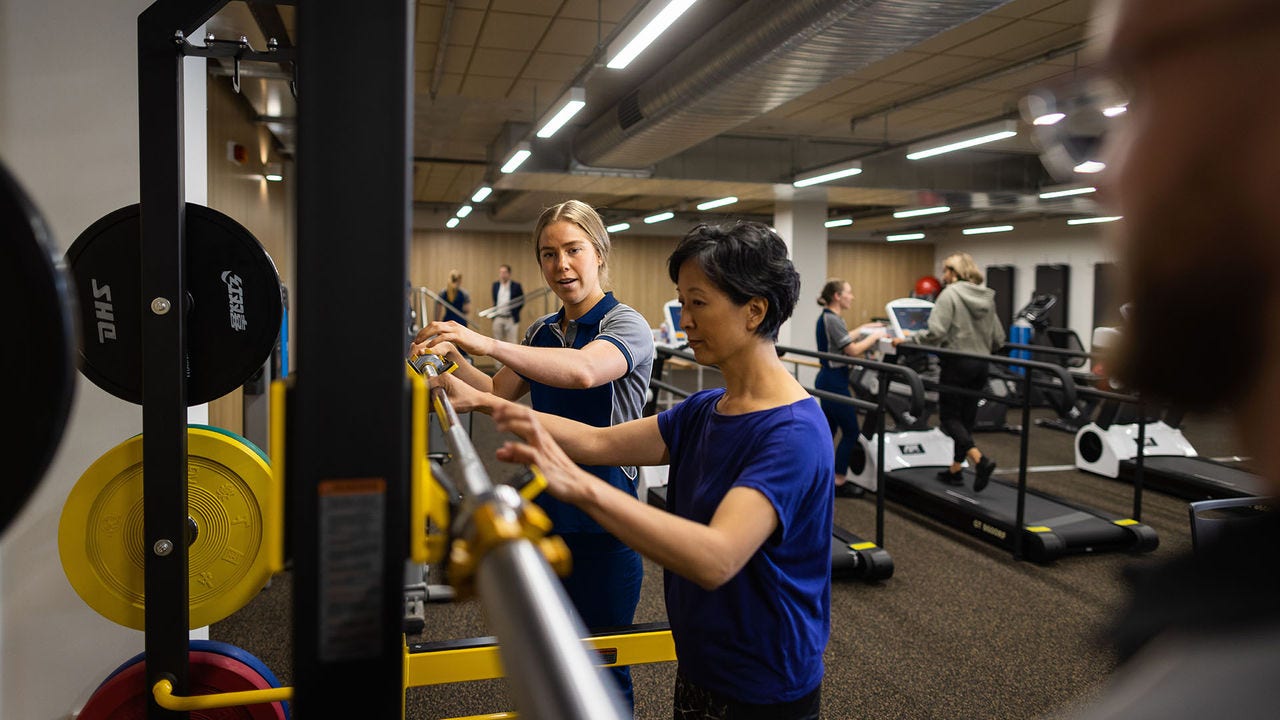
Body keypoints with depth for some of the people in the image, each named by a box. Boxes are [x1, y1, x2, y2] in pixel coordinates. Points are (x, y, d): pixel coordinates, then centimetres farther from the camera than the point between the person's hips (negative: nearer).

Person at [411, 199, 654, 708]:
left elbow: (584, 371, -35)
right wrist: (453, 359, -6)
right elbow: (497, 393, 13)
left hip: (602, 518, -6)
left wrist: (486, 343, -43)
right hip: (546, 510, 7)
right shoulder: (542, 331, 9)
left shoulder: (625, 324, -14)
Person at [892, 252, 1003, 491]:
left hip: (957, 363, -7)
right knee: (966, 417, 14)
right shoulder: (987, 297, 11)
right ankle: (955, 470, 21)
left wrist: (906, 340, -10)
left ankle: (980, 460, -15)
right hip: (980, 365, 7)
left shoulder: (950, 294, -11)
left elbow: (935, 333, -20)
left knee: (949, 416, 3)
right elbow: (998, 339, 14)